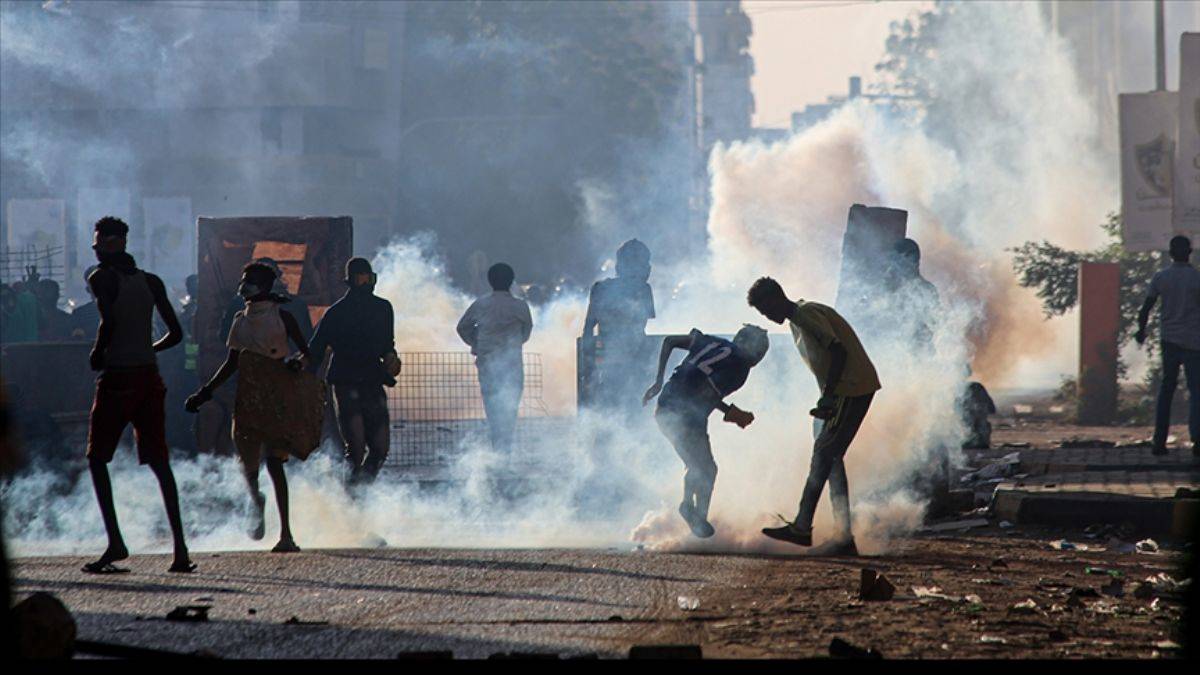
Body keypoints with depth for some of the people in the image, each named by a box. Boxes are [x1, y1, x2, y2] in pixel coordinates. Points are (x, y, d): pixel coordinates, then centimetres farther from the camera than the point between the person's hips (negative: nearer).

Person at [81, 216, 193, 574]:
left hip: (117, 378, -5)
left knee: (97, 458, 5)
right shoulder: (150, 282, 12)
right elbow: (175, 333, 10)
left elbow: (109, 320, -22)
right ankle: (180, 547, -2)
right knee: (158, 462, 7)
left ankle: (115, 540, -9)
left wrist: (97, 354, -6)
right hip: (149, 376, 5)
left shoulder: (102, 278, -6)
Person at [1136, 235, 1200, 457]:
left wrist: (1141, 330, 21)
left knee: (1166, 388, 13)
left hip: (1169, 339, 3)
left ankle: (1159, 441, 10)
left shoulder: (1160, 278, 3)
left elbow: (1146, 307, 6)